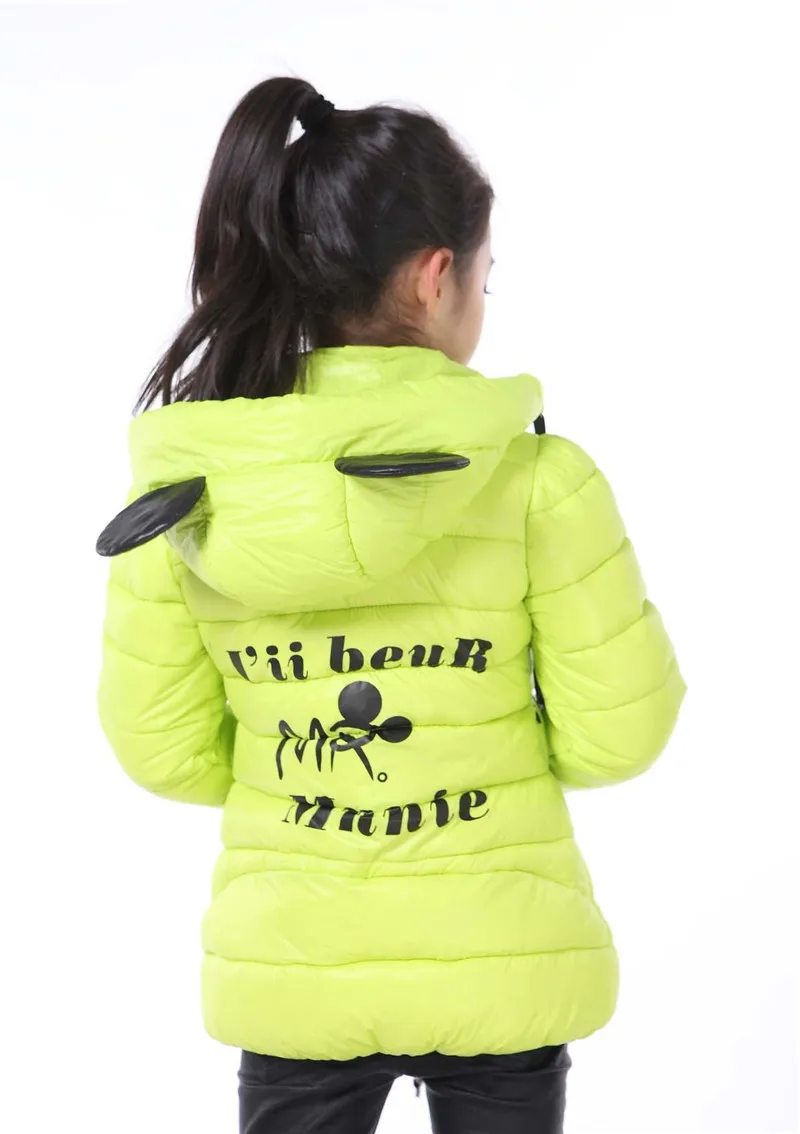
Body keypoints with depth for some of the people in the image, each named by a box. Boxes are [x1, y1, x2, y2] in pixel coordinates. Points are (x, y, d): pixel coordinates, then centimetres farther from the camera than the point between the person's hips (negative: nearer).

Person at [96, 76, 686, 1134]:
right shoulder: (540, 481, -16)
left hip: (289, 973, 2)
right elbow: (617, 735, -10)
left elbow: (163, 749, -1)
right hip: (500, 971, -2)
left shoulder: (184, 488, -8)